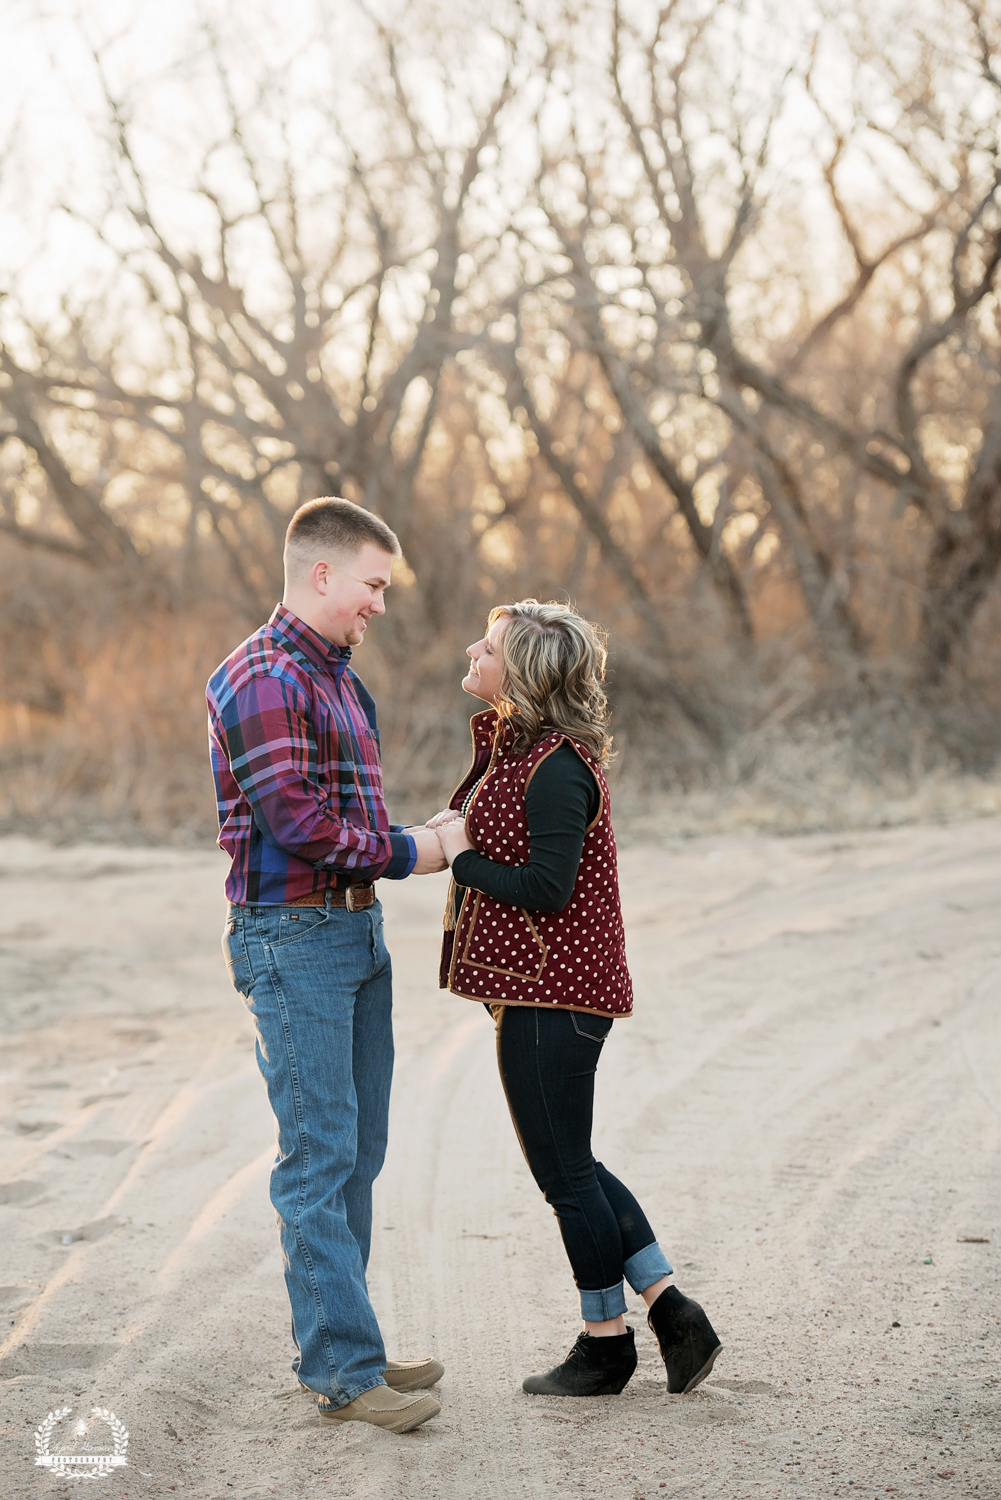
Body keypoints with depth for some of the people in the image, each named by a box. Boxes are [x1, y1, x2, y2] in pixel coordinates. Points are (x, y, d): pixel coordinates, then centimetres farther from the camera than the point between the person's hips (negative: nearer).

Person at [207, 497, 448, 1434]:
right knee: (319, 1158, -7)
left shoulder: (335, 677, 19)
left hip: (355, 931, 10)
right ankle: (343, 1371, -5)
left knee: (357, 1152, 12)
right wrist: (405, 853, -11)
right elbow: (294, 820, -20)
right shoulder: (262, 679, -14)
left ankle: (334, 1346, 20)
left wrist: (412, 845, 11)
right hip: (292, 938, -10)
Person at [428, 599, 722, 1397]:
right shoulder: (510, 746, 11)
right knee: (571, 1166, 16)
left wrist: (457, 854, -14)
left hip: (550, 993, -10)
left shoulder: (556, 768, -20)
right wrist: (455, 835, 2)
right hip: (535, 985, 10)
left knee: (564, 1171, 2)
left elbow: (544, 888, -25)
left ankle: (606, 1344, 16)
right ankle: (673, 1312, 20)